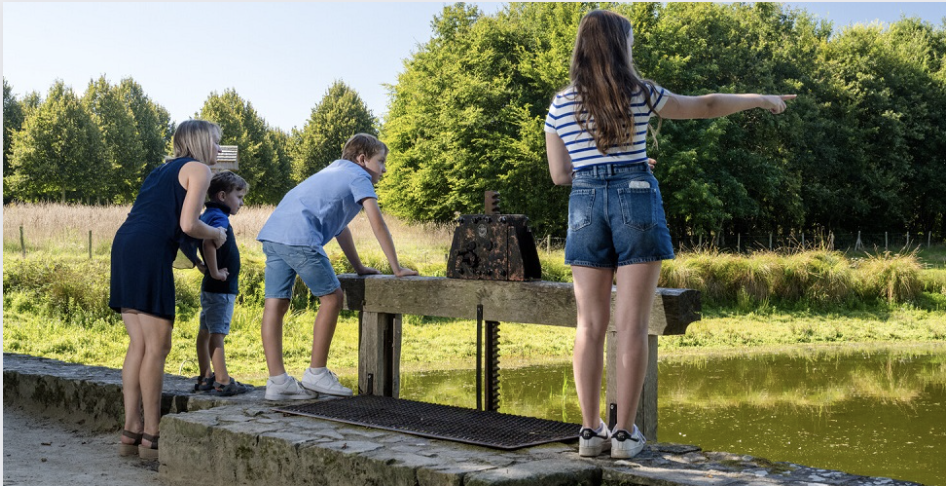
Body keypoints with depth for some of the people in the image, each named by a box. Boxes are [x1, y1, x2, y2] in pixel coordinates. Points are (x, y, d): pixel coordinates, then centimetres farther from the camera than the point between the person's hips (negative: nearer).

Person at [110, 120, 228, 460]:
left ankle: (131, 432, 9)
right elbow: (188, 224, -7)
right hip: (150, 253, -9)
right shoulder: (198, 169, 4)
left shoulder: (162, 170, 29)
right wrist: (217, 235, 12)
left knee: (139, 345, 9)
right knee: (157, 346, -5)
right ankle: (151, 436, -2)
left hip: (124, 246, 9)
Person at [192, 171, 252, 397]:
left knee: (206, 331, 13)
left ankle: (205, 378, 22)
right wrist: (215, 272, -27)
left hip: (211, 287, 10)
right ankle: (223, 382, -6)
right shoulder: (219, 218, -16)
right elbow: (208, 244, -35)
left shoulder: (207, 216, 14)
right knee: (217, 333, -8)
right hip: (221, 288, -10)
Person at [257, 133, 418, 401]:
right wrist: (397, 268, 3)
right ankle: (316, 373, 4)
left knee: (275, 305, 4)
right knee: (332, 298, 0)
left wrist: (359, 267, 35)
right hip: (300, 237, -9)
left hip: (272, 233, 9)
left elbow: (340, 226, 36)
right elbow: (378, 225, -1)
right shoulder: (358, 176, 7)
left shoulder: (335, 172, 33)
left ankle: (277, 380, 5)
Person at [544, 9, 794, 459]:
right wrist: (759, 99, 27)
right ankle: (624, 432, 0)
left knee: (591, 324, 6)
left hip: (585, 204, 3)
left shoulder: (560, 106, 5)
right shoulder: (641, 95, 0)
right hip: (636, 200, -2)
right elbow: (705, 106, 13)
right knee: (632, 324, -1)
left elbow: (559, 174, 8)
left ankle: (591, 430, 7)